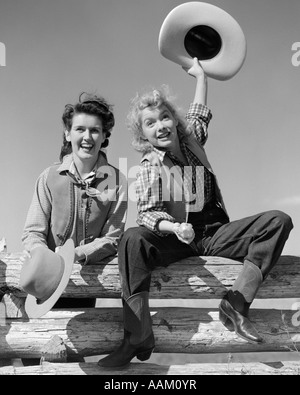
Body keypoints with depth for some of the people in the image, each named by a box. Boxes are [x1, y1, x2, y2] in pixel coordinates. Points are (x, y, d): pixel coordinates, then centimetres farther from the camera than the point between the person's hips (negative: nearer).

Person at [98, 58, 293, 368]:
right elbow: (147, 214, -12)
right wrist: (174, 227, -32)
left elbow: (200, 114, 28)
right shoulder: (149, 167, -4)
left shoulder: (190, 140, 9)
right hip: (174, 238, -4)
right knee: (132, 239, -35)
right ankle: (138, 339, -31)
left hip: (213, 233, 4)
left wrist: (200, 74, 35)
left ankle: (236, 304, -20)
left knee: (278, 221, -14)